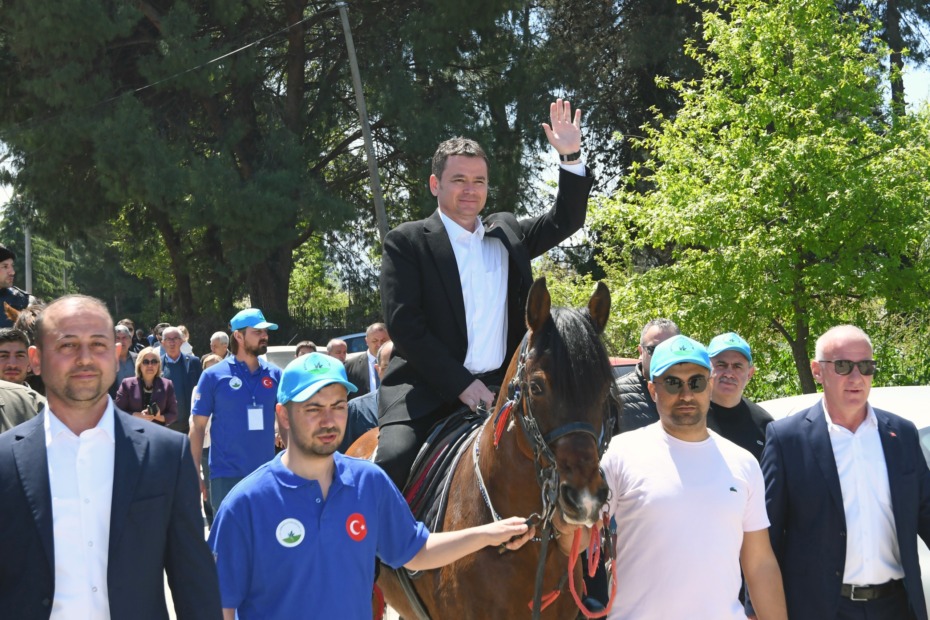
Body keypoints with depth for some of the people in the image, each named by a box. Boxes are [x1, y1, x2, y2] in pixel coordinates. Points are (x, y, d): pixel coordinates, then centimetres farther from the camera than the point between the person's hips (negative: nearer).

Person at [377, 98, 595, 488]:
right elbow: (403, 325, -9)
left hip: (500, 387, 5)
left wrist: (571, 158, 4)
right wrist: (460, 383, -15)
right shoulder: (407, 243, 0)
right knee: (392, 461, -27)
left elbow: (565, 221, 20)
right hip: (429, 392, -4)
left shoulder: (508, 234, 16)